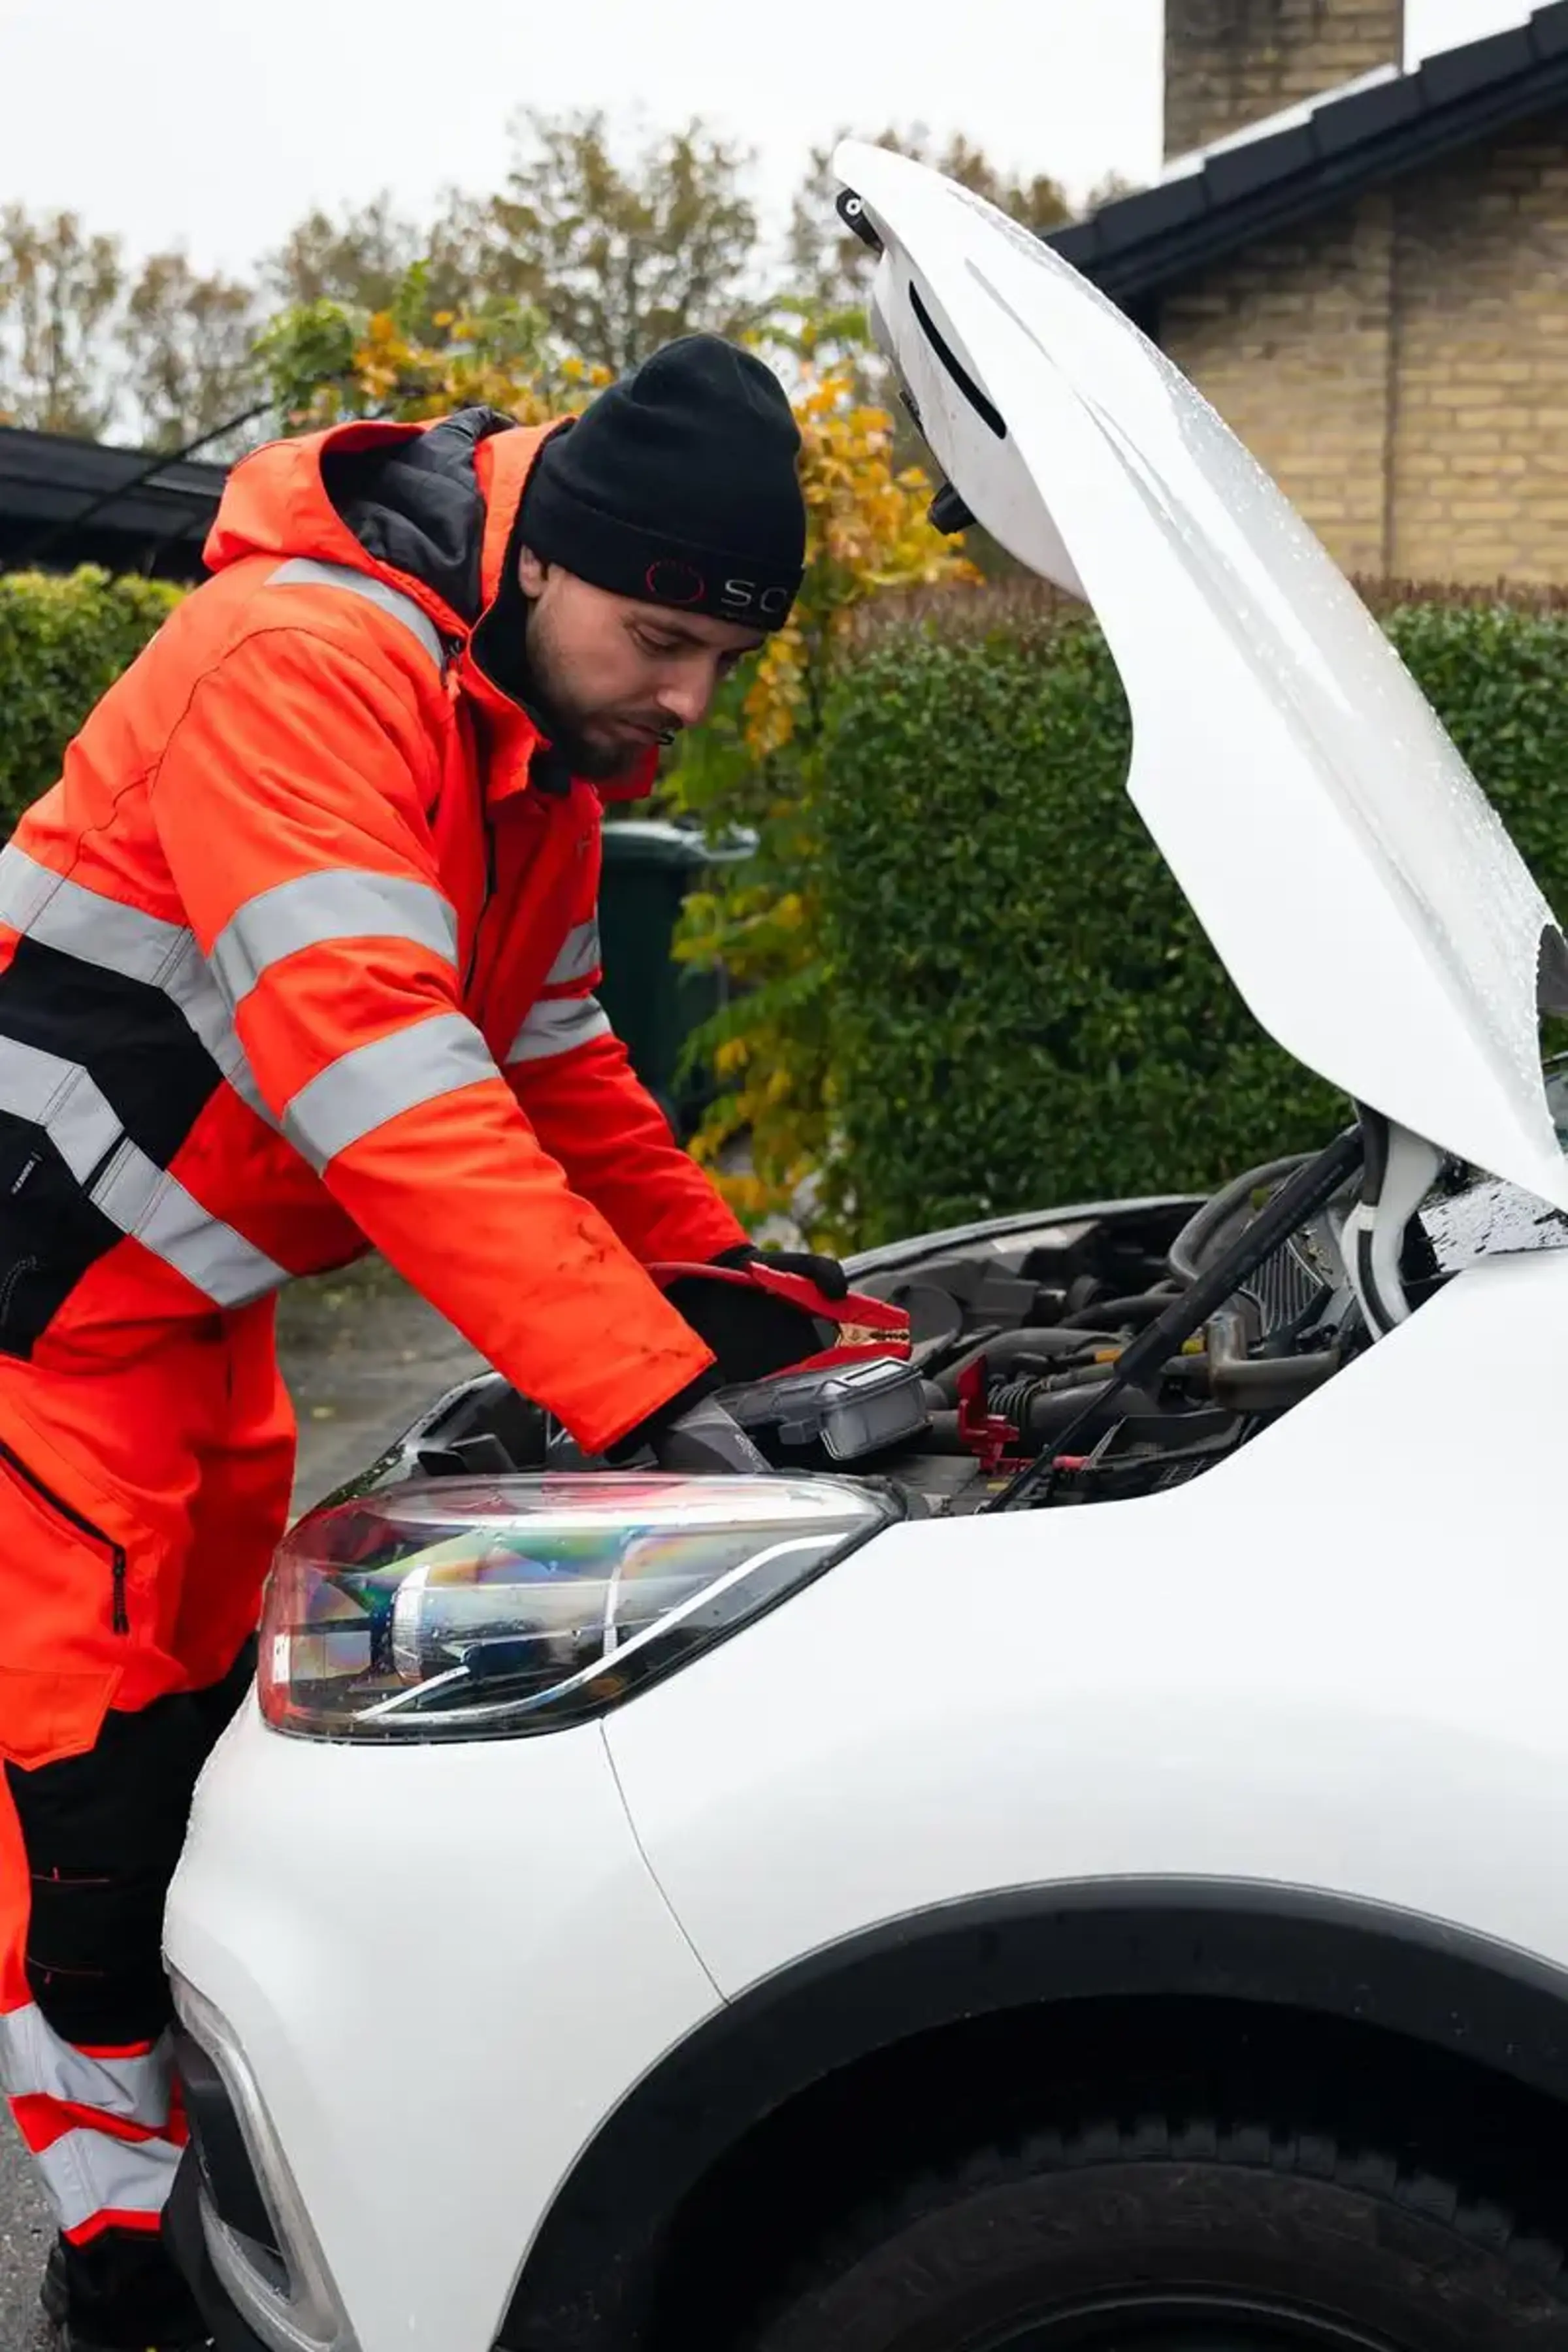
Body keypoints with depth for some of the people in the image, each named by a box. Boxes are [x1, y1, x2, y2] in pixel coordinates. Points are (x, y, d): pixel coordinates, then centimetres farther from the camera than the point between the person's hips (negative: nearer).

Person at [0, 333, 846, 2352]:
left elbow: (555, 1059, 15)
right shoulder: (303, 665, -26)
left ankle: (206, 2122, 31)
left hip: (190, 1297, 9)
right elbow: (382, 1081, -36)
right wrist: (644, 1389, -38)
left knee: (215, 1682, 16)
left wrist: (719, 1275, 6)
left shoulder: (544, 737, 5)